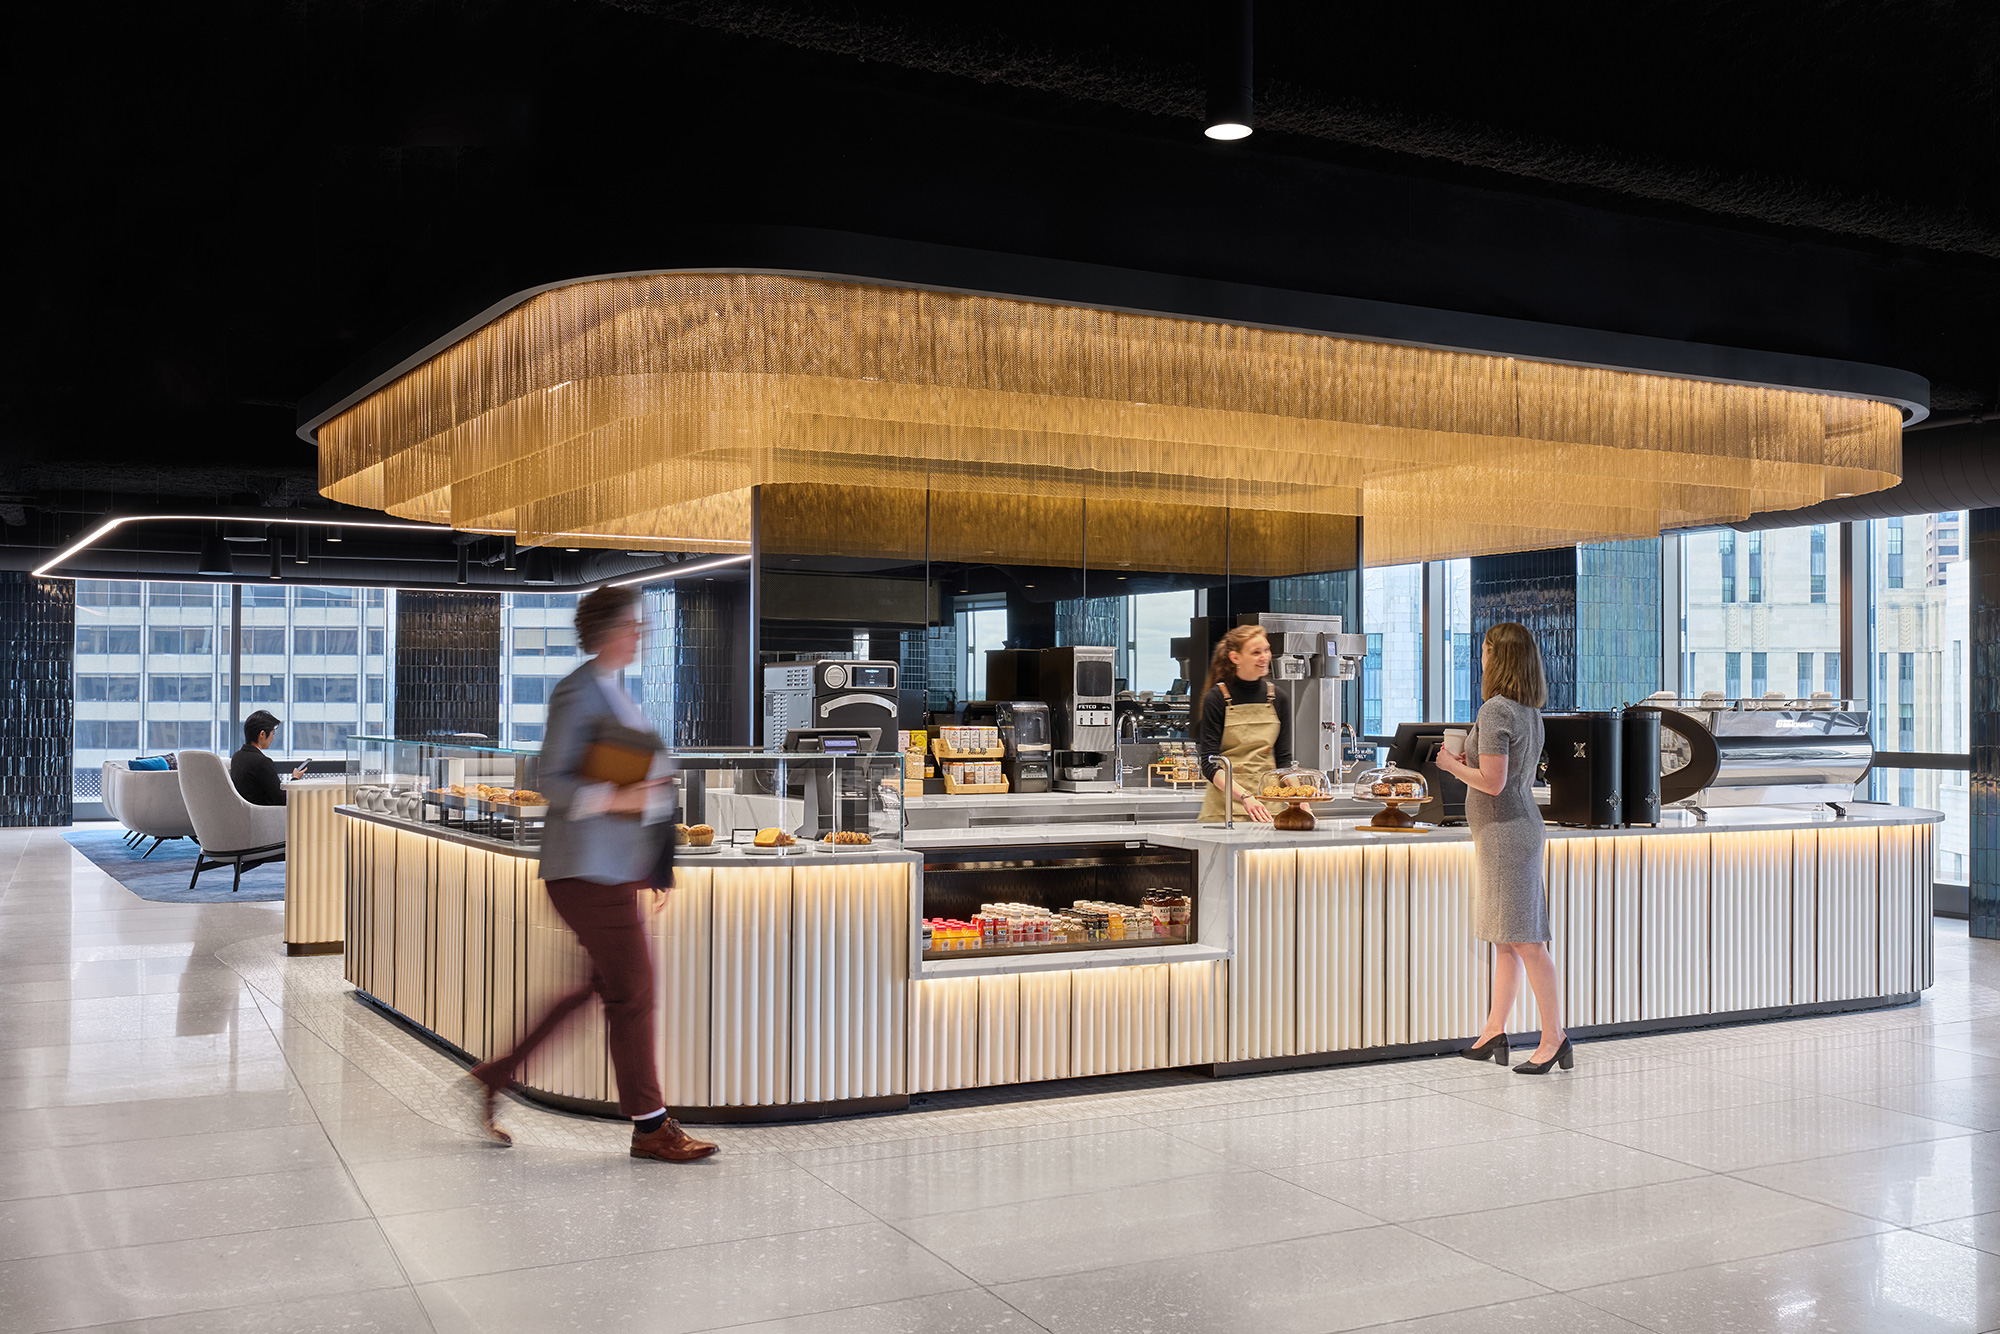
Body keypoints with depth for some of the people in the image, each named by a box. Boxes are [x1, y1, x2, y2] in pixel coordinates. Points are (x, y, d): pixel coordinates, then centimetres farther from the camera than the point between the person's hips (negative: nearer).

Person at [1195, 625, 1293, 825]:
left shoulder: (1278, 698, 9)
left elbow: (1284, 759, 11)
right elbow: (1209, 764, -9)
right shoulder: (1216, 698, -4)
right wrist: (1245, 797, -23)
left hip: (1268, 808, 3)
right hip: (1224, 807, -3)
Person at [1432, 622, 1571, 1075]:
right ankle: (1494, 1031, 20)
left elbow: (1493, 782, -22)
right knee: (1504, 939, 13)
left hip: (1504, 831, -10)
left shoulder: (1495, 711, -17)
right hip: (1520, 827, 10)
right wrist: (1466, 762, 16)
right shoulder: (1530, 711, 12)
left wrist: (1453, 766, -7)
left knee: (1524, 940, -7)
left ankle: (1554, 1037, -5)